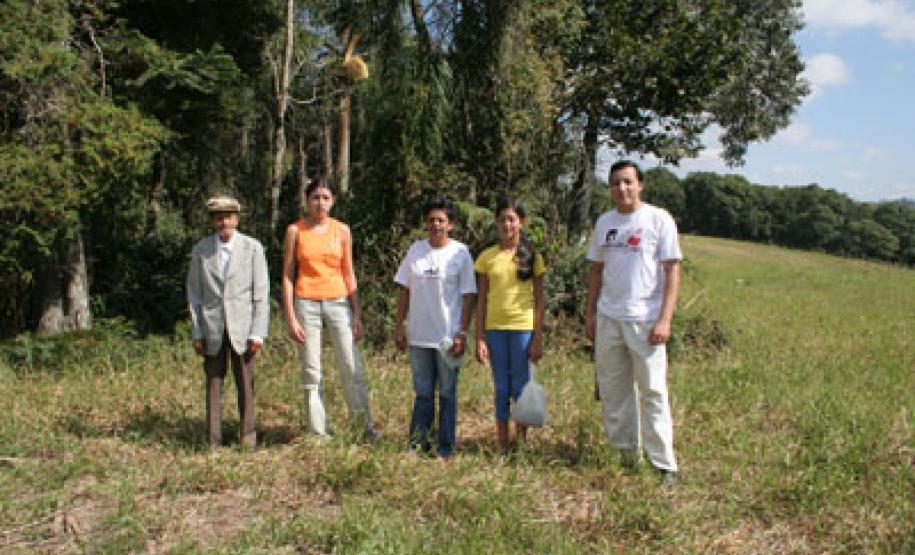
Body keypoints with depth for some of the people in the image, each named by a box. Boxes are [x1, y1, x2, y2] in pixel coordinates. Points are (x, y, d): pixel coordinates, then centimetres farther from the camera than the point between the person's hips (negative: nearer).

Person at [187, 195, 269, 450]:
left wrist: (258, 333, -7)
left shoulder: (252, 247, -1)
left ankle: (248, 435, 15)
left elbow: (261, 293, -2)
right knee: (213, 383, 3)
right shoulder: (200, 250, 5)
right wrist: (196, 333, 2)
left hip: (242, 326, -1)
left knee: (245, 383, 2)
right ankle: (214, 440, 11)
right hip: (212, 328, 1)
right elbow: (194, 293, 8)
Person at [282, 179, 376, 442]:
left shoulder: (342, 230, 7)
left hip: (338, 302, 1)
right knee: (311, 373, 2)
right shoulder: (295, 231, 2)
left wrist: (357, 314, 5)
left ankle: (366, 426, 9)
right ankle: (317, 432, 11)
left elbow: (349, 274, 10)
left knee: (353, 369, -3)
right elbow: (287, 275, 2)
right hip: (306, 304, -1)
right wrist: (290, 318, -5)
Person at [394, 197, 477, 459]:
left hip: (447, 337, -3)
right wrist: (399, 326, 5)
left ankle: (445, 450, 14)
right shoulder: (415, 250, 6)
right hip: (418, 336, 3)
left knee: (447, 394, 7)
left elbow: (468, 297, -4)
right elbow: (404, 290, 9)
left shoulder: (460, 253, -3)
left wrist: (462, 333, -10)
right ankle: (417, 444, 19)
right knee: (422, 393, 11)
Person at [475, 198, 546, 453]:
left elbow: (539, 300, 2)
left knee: (520, 388, 2)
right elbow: (481, 300, 5)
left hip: (523, 328, -2)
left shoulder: (532, 256, 2)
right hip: (495, 328, 2)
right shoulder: (487, 257, 6)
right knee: (501, 389, 7)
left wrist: (538, 338, -4)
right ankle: (502, 446, 14)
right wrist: (479, 338, -1)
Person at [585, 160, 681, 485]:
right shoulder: (604, 222, 12)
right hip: (608, 318, 5)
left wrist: (665, 319, -13)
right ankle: (627, 454, 24)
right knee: (612, 390, 10)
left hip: (645, 320, -5)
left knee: (653, 391, -3)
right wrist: (590, 314, 13)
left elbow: (672, 270, -6)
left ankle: (664, 464, 5)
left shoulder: (659, 219, -3)